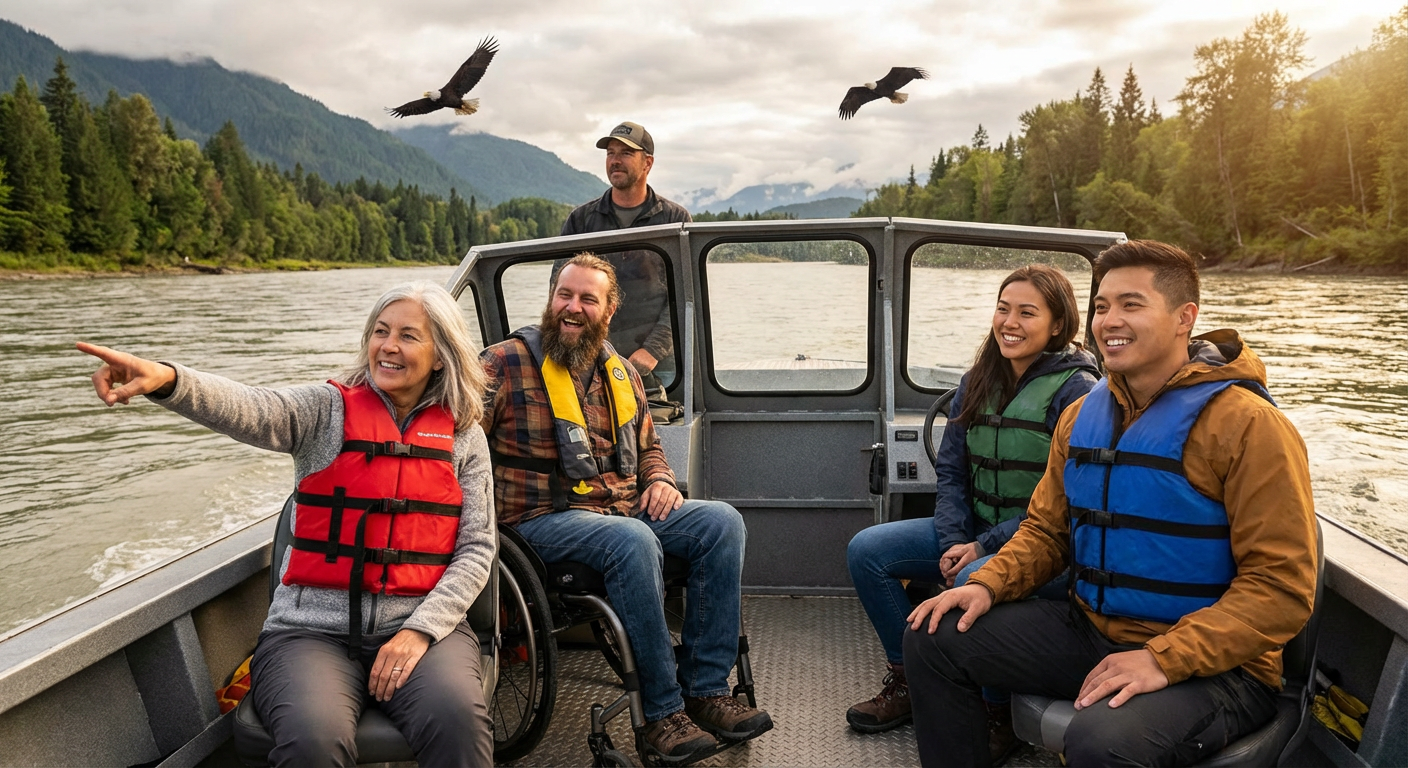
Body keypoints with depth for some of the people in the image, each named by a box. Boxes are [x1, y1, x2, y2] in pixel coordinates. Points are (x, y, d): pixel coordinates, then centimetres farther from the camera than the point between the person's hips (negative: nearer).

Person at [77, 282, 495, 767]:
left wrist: (421, 629, -10)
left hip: (421, 624, 1)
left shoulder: (464, 436, 8)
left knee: (458, 718, -31)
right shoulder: (329, 410, 4)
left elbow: (477, 545, 3)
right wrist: (166, 380, -38)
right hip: (314, 629, 0)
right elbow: (248, 410, -17)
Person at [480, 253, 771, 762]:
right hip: (544, 519, -6)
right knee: (633, 541, -35)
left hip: (625, 508, 7)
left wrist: (660, 481, 5)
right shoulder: (507, 362, -3)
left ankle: (706, 690, -12)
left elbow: (647, 446, 27)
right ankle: (662, 710, -22)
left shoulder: (620, 372, 16)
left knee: (721, 521, -13)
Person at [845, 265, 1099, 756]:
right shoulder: (978, 383, 9)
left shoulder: (1076, 390, -11)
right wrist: (953, 542, -8)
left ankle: (997, 715, -11)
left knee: (974, 581, -37)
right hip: (973, 530, 7)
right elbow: (950, 471, 8)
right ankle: (907, 681, 7)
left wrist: (983, 547, -20)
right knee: (866, 550, -8)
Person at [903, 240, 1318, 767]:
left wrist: (1163, 659, -26)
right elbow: (1046, 530, 13)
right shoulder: (1083, 415, 7)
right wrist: (988, 584, -6)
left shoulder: (1247, 424, -15)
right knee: (933, 639, -4)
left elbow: (1282, 586, -18)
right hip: (1089, 629, 7)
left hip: (1212, 663, -6)